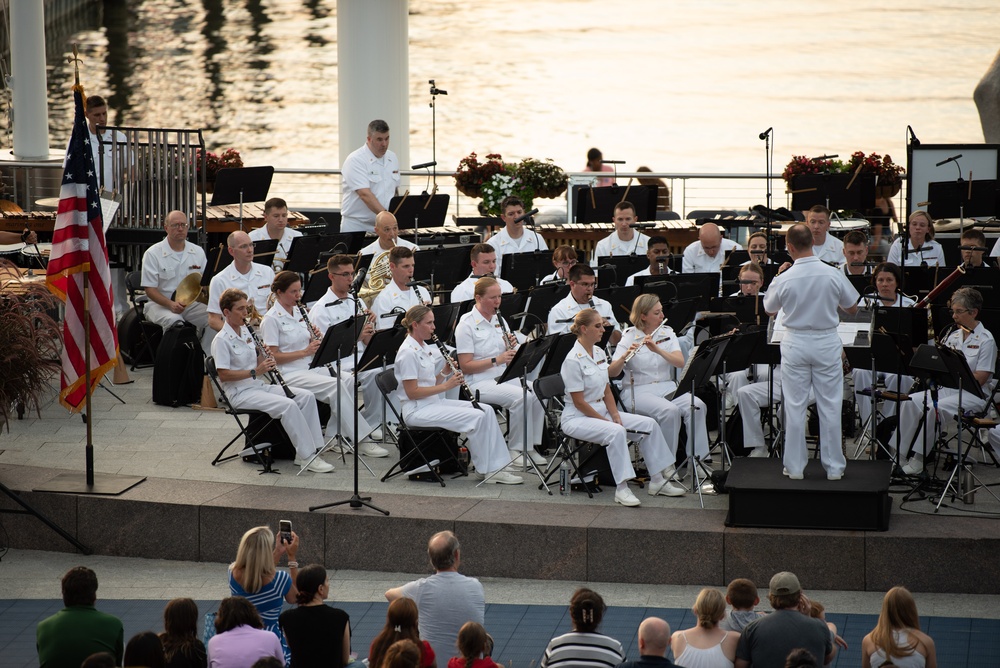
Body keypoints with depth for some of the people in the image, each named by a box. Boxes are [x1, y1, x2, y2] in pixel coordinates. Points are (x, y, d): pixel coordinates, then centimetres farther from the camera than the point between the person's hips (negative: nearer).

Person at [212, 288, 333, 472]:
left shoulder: (247, 332, 14)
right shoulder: (222, 340, -10)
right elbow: (223, 375, -18)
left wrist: (266, 361, -4)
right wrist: (254, 372, -23)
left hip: (259, 386, 8)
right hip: (240, 393, -8)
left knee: (306, 396, -9)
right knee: (289, 405, -28)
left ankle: (311, 449, -10)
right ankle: (307, 457, -24)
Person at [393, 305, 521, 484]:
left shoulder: (424, 348, 14)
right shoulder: (408, 353, -15)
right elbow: (411, 393, -20)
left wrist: (444, 372, -1)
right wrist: (446, 385, -20)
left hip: (433, 403, 10)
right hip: (417, 410, -10)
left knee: (486, 410, -3)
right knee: (476, 417, -20)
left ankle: (494, 468, -6)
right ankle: (484, 469, -6)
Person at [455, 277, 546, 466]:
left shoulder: (499, 320, 13)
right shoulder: (467, 325, -8)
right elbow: (465, 366, -14)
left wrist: (512, 347, -5)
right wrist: (496, 360, -23)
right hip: (480, 382, -7)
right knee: (521, 397, -29)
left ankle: (530, 446, -9)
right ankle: (516, 450, -16)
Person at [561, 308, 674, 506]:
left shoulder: (600, 353, 8)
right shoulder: (573, 360, -18)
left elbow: (607, 390, 11)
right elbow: (579, 402, -19)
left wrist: (616, 415, -4)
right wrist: (607, 421, -16)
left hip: (602, 412, 9)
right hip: (577, 419, -9)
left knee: (649, 424, -2)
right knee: (616, 432, -35)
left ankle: (657, 481, 3)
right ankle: (621, 489, -30)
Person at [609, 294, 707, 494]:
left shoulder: (667, 332, 9)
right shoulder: (629, 337, -2)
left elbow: (680, 362, -7)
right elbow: (612, 372, -11)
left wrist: (657, 349, -21)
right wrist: (625, 355, -29)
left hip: (667, 387, 4)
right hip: (638, 391, -4)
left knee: (696, 406, -26)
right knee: (670, 410, -34)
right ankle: (666, 468, -23)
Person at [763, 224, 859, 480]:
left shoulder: (784, 279, -12)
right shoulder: (833, 275, -10)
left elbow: (769, 310, 6)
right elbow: (853, 309, 3)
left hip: (795, 344, -1)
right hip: (827, 343, 1)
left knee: (795, 407, 8)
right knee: (830, 406, 8)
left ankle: (795, 467, 12)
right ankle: (834, 467, 12)